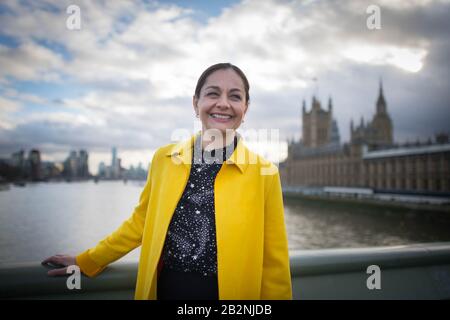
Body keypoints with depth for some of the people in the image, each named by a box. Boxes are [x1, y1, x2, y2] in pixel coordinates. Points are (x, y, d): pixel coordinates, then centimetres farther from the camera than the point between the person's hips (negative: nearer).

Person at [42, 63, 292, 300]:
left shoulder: (264, 173, -11)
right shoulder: (164, 159, -3)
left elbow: (273, 264, -6)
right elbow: (142, 222, 9)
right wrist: (86, 261, 14)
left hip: (230, 291, -2)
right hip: (164, 288, 3)